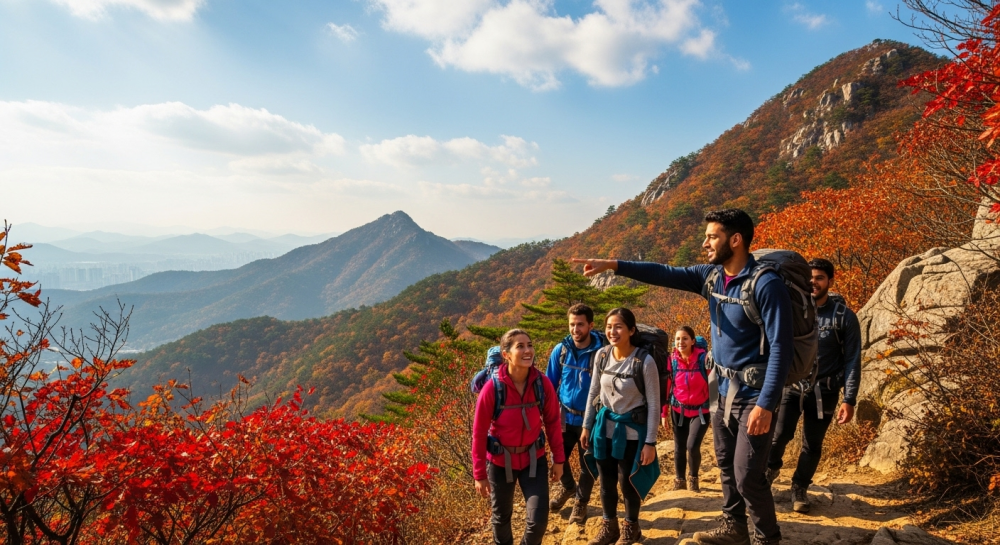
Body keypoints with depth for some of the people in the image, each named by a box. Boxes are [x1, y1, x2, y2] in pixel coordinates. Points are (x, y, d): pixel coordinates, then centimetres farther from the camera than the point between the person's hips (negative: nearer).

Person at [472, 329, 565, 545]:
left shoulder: (543, 384, -15)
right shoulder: (492, 388, -23)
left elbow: (552, 422, -2)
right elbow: (479, 432, -14)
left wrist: (559, 459, 2)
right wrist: (479, 474, -9)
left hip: (534, 458, 1)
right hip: (500, 461, -1)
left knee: (538, 520, -1)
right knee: (501, 516, 19)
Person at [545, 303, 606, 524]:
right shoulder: (561, 350, -8)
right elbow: (550, 384, 2)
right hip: (565, 416, 3)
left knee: (587, 464, 13)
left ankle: (581, 503, 38)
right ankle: (568, 486, 46)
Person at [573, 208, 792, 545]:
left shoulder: (767, 285, -21)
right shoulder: (712, 276, 2)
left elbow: (780, 348, -22)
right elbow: (666, 275, 2)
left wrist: (766, 404, -25)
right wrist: (612, 265, -5)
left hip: (753, 394, -7)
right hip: (722, 390, 8)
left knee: (747, 475, 0)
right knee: (726, 466, 19)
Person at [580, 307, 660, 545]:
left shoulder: (645, 361, -19)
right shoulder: (602, 355, -5)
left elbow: (653, 404, -14)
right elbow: (593, 393, 6)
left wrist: (650, 442, -13)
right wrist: (587, 427, 8)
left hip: (631, 431, -4)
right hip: (604, 427, 4)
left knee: (627, 483, 8)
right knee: (606, 481, 14)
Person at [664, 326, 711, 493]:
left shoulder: (703, 358, -16)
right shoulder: (672, 360, -6)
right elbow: (666, 387, 2)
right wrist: (664, 412, 5)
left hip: (700, 411, -3)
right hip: (679, 411, 3)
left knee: (692, 446, -14)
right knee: (679, 448, 10)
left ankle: (693, 478, 14)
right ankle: (679, 481, 31)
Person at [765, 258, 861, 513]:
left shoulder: (844, 316, -5)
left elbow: (852, 361, -3)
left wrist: (849, 399, -8)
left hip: (823, 391, 0)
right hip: (791, 385, 0)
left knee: (812, 445, 9)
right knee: (780, 433, -12)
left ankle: (800, 488, 31)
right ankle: (770, 468, 19)